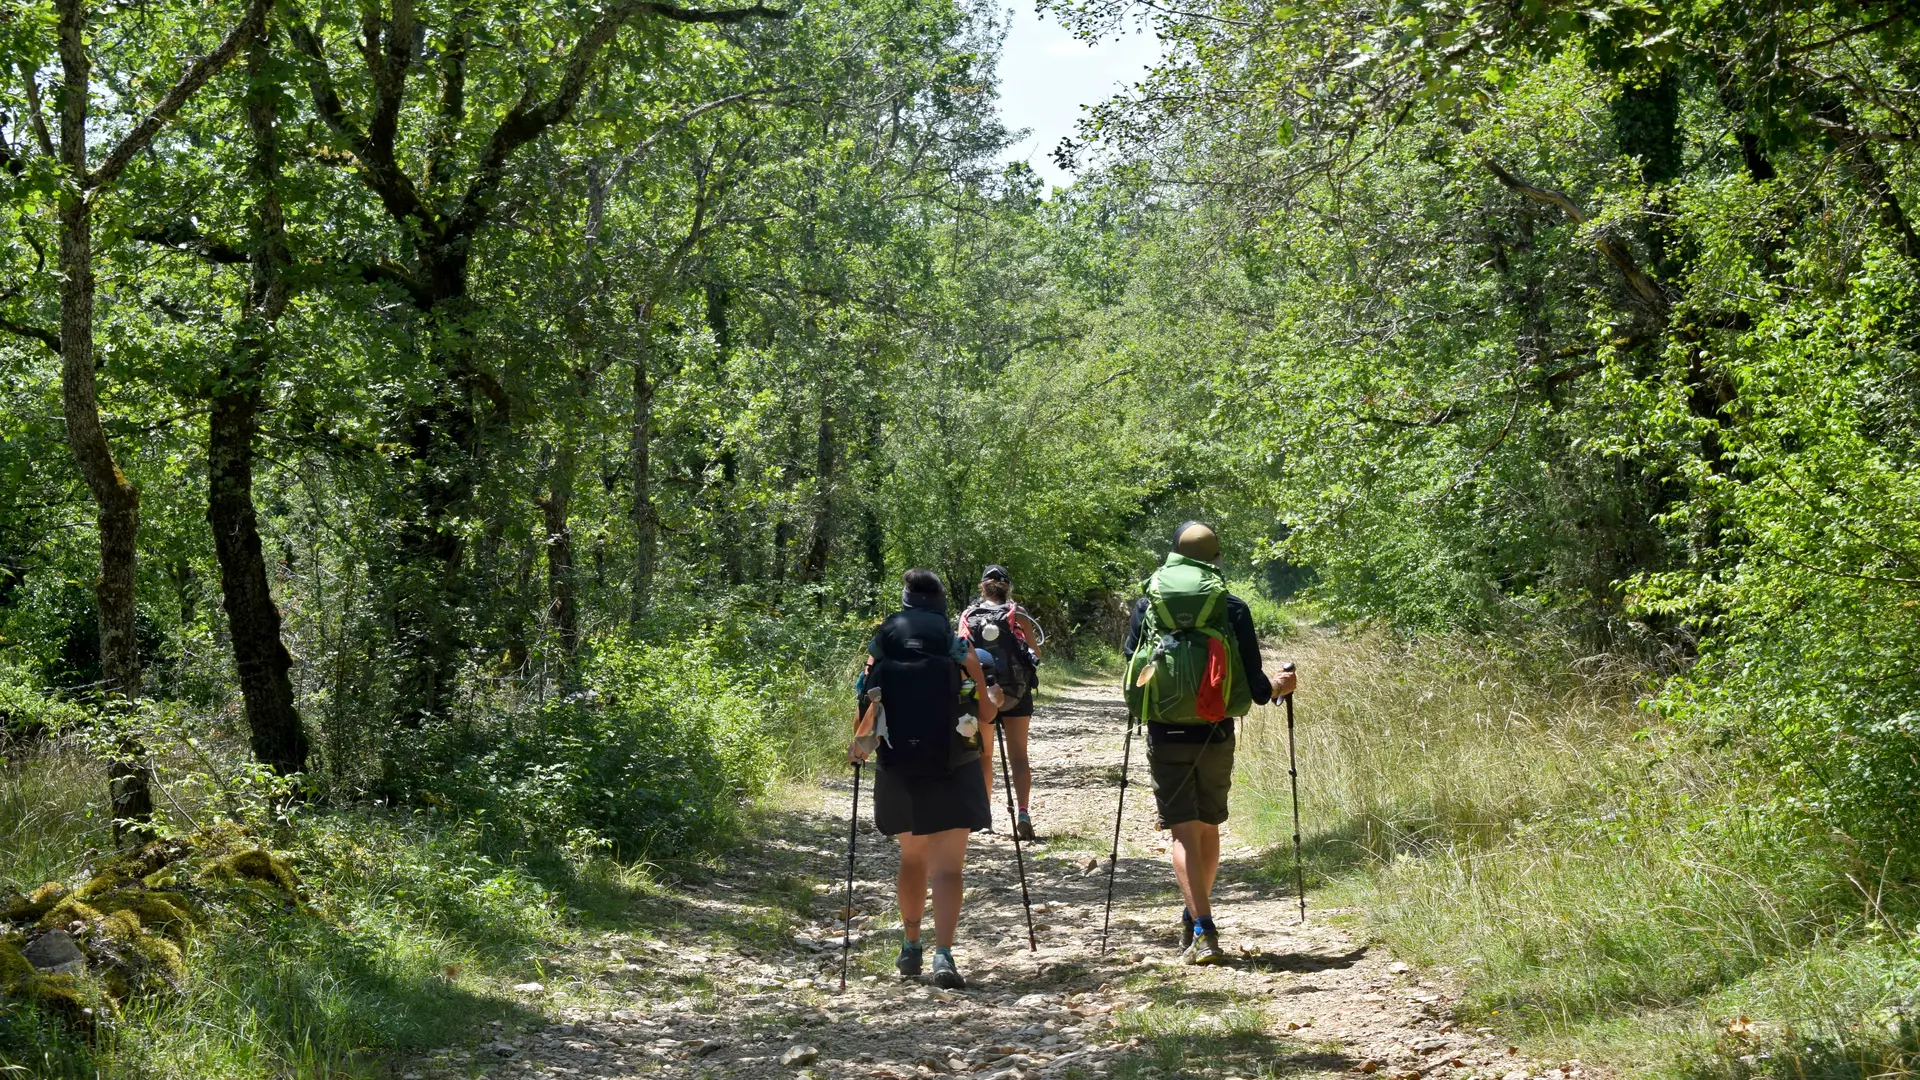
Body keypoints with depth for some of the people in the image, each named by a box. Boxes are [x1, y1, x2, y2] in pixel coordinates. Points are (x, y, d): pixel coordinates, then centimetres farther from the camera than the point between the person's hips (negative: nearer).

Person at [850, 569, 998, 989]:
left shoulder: (879, 647, -1)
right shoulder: (956, 645, -4)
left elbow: (870, 708, -7)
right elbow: (985, 710, -3)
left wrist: (858, 745, 10)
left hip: (899, 770, 2)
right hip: (952, 771, -2)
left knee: (912, 857, 22)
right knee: (947, 868, 0)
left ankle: (910, 948, 27)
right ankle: (943, 954, -15)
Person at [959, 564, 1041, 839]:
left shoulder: (968, 615, 2)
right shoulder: (1016, 613, -2)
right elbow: (1033, 651, -3)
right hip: (1016, 692, -1)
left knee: (983, 755, 15)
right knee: (1018, 755, 2)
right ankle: (1023, 811, -14)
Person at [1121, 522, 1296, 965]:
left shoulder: (1148, 605, 1)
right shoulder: (1232, 608, -2)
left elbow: (1130, 664, 6)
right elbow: (1254, 684, -2)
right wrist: (1277, 686, 21)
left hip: (1165, 736, -1)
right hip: (1215, 735, 1)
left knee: (1184, 831, 0)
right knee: (1208, 826, 18)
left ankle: (1202, 931, -13)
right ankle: (1197, 919, 31)